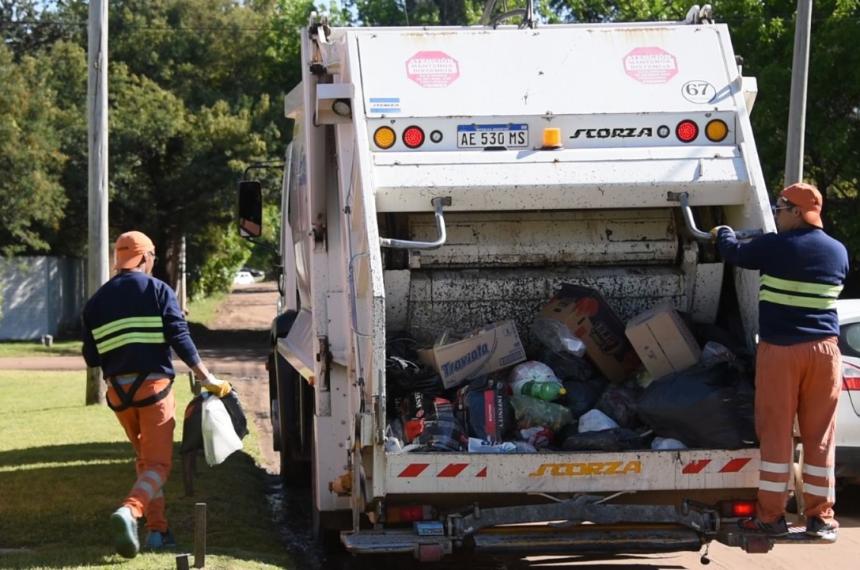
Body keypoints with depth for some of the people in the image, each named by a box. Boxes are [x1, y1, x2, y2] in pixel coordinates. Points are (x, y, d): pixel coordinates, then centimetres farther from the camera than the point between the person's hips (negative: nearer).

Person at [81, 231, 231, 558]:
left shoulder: (97, 301, 10)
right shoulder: (158, 291, -1)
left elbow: (91, 358, 10)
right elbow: (180, 338, -10)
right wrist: (205, 377, -6)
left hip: (118, 390, 5)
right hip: (153, 385, -4)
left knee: (145, 460, 21)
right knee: (158, 463, -5)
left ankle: (157, 530, 16)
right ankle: (129, 510, -32)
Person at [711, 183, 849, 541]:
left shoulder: (776, 247, -10)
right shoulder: (838, 251, 4)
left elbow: (734, 254, 6)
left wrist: (723, 234, 29)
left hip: (780, 350, -4)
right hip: (824, 349, 4)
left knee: (775, 434, 2)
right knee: (819, 436, 7)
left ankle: (771, 516, 4)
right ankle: (820, 518, 8)